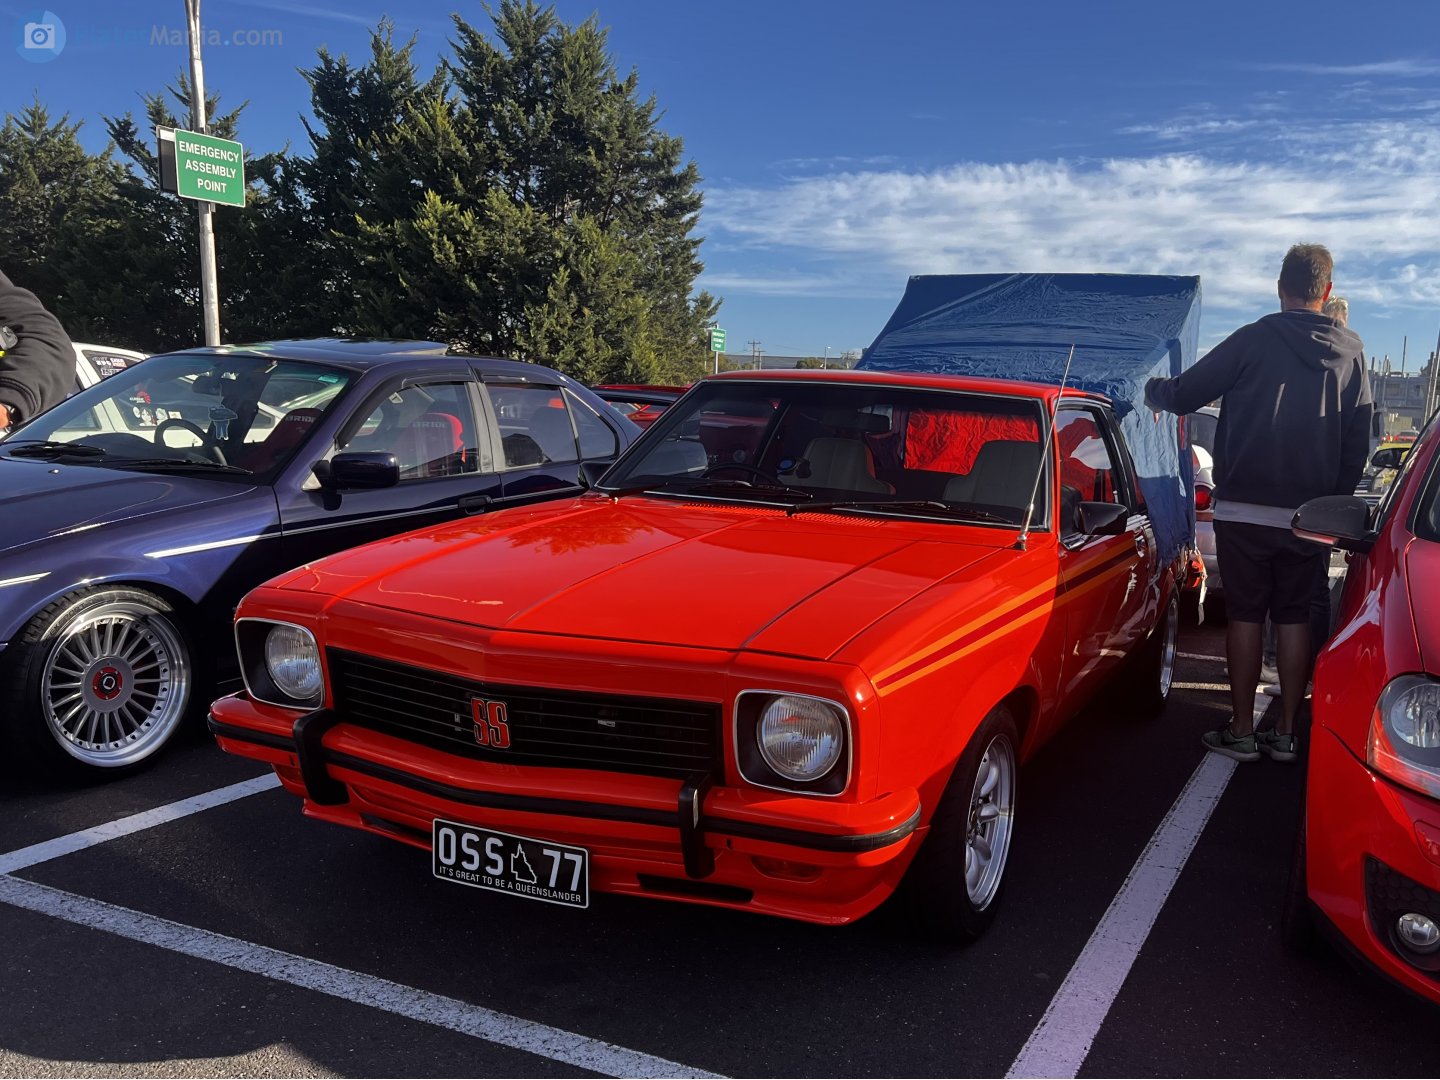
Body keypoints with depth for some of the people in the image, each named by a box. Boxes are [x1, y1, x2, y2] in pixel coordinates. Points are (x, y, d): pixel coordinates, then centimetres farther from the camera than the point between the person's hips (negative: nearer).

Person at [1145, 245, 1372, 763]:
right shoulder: (1350, 351, 6)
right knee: (1294, 619, 10)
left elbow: (1184, 395, -4)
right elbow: (1359, 441, 9)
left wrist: (1152, 389, 18)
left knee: (1245, 616, 3)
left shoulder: (1254, 339, -6)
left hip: (1244, 510, -3)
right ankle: (1286, 733, 15)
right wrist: (1334, 499, 19)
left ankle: (1241, 733, 8)